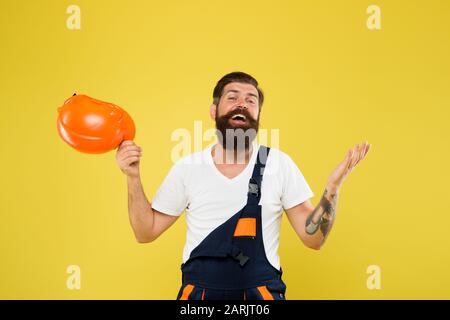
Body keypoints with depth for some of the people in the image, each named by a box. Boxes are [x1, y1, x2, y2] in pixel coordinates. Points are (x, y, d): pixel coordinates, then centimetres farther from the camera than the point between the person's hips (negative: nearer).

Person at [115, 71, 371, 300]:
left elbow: (313, 238, -6)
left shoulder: (279, 164, -6)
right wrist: (133, 177, -10)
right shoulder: (187, 168, -4)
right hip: (199, 292, 1)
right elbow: (146, 232, 2)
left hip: (262, 292, -1)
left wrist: (333, 186, -19)